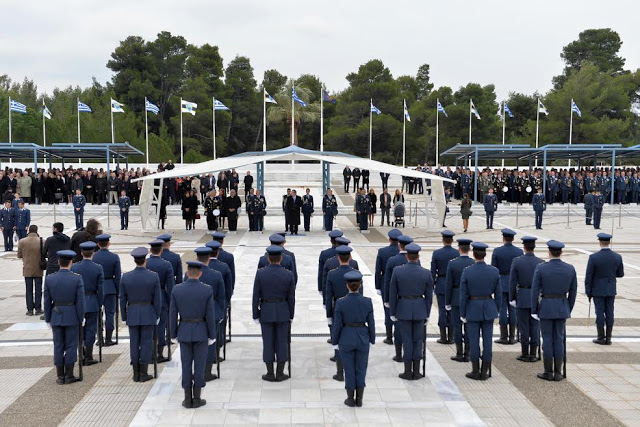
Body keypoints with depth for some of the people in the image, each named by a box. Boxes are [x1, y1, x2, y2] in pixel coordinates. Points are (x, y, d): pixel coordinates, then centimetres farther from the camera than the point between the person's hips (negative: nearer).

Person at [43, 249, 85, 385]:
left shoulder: (50, 279, -4)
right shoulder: (77, 279, -12)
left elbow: (47, 301, 1)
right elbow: (80, 301, -11)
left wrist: (48, 319, 10)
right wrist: (81, 318, -1)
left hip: (56, 317, 3)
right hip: (72, 317, -2)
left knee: (58, 346, 9)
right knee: (71, 346, 4)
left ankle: (60, 377, 13)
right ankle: (69, 376, 7)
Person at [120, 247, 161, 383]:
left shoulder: (126, 277, -4)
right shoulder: (153, 276, -9)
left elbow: (122, 299, 1)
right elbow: (157, 299, -6)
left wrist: (124, 317, 10)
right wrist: (157, 316, 5)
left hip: (132, 315, 2)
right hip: (148, 315, -2)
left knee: (134, 343, 8)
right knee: (146, 343, 4)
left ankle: (136, 374, 13)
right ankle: (144, 374, 6)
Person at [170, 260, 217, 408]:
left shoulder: (177, 290, -7)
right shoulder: (207, 290, -12)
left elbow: (173, 315, -3)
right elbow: (210, 315, -9)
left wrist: (173, 335, 7)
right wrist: (212, 336, 0)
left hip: (184, 332, 2)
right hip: (201, 332, -1)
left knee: (186, 365, 9)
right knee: (199, 365, 6)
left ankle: (188, 399, 12)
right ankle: (197, 398, 10)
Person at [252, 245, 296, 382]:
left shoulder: (260, 273, -9)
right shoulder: (288, 274, -8)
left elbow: (256, 296, -6)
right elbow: (291, 298, -3)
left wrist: (255, 315, 4)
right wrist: (291, 315, 8)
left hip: (266, 312, 0)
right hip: (283, 313, 0)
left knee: (268, 342, 7)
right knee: (282, 342, 8)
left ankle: (270, 373, 12)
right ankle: (280, 373, 12)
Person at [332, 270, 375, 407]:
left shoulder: (340, 303, -14)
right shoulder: (367, 302, -10)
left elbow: (337, 325, -9)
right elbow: (371, 324, -3)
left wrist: (334, 342, 3)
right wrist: (372, 340, 10)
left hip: (346, 340, -1)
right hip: (362, 339, 1)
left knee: (349, 370, 10)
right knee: (361, 370, 13)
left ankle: (350, 399, 17)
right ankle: (359, 399, 19)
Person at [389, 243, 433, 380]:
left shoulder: (397, 271, -10)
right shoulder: (426, 273, -7)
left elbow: (392, 294, -5)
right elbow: (429, 296, -1)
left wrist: (392, 313, 4)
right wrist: (427, 314, 9)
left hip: (403, 309, -1)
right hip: (420, 310, 1)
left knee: (407, 340, 6)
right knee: (418, 340, 10)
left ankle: (408, 372, 10)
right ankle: (416, 372, 14)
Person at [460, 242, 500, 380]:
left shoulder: (467, 271, -12)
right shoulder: (494, 271, -5)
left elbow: (463, 295, -9)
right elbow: (497, 294, 1)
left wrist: (462, 314, 0)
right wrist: (496, 311, 12)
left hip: (473, 309, -2)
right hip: (489, 309, 2)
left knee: (474, 341, 5)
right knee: (487, 340, 7)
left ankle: (475, 372, 11)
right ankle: (484, 372, 12)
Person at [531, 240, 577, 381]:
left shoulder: (541, 268, -11)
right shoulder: (570, 269, -2)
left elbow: (535, 291, -9)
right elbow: (573, 292, 4)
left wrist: (534, 311, 0)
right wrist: (569, 310, 14)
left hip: (545, 308, -3)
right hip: (562, 308, 3)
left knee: (547, 340, 4)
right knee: (559, 340, 9)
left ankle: (548, 372, 8)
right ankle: (558, 373, 11)